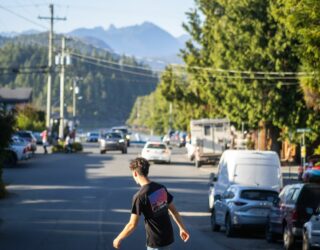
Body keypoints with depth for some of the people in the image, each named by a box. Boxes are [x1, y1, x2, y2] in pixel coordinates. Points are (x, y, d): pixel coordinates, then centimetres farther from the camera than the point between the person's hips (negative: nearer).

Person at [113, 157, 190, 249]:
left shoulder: (140, 196, -20)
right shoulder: (161, 188, 2)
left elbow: (132, 225, -18)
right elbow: (173, 210, 12)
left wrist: (119, 239, -4)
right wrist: (182, 228, 24)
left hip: (156, 241, -8)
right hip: (167, 236, 8)